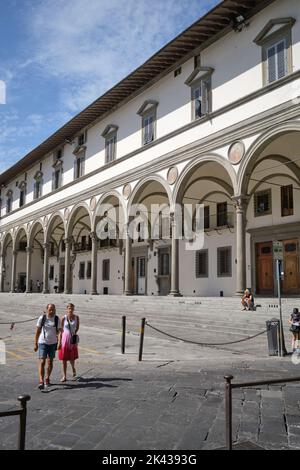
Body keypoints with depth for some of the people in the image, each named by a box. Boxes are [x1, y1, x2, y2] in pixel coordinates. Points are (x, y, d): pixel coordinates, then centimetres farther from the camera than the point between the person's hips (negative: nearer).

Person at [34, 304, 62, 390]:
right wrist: (35, 343, -1)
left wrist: (59, 342, -19)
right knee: (42, 362, -11)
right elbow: (38, 331, -1)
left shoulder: (57, 319, -4)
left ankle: (47, 379, 29)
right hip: (43, 343, -2)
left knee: (50, 362, 12)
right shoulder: (42, 318, -7)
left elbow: (59, 331, -7)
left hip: (53, 343, 2)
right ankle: (41, 381, -13)